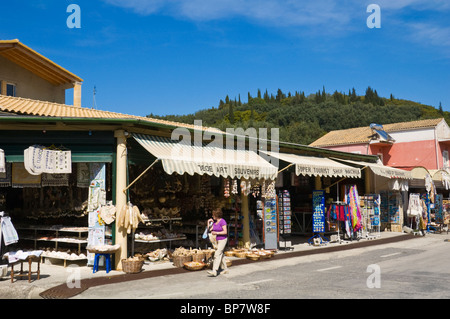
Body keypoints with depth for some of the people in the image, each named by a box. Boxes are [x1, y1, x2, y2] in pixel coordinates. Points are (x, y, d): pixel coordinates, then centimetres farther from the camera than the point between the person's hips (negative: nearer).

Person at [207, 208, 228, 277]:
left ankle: (214, 271, -18)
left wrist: (216, 233, -26)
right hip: (218, 240, 9)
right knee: (220, 255, 14)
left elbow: (225, 232, -22)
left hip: (223, 240, -9)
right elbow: (210, 229, 7)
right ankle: (225, 269, 26)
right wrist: (209, 222, -1)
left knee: (217, 255, -15)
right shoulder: (215, 221, 7)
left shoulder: (222, 221, -17)